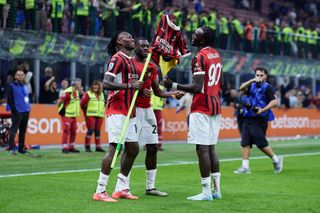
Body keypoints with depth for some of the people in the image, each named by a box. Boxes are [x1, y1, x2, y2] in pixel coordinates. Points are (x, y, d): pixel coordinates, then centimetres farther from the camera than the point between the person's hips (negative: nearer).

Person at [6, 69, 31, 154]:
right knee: (13, 130, -10)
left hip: (26, 111, 7)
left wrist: (28, 107, 12)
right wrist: (14, 109, -14)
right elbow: (9, 99, -9)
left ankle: (21, 148, 15)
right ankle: (11, 148, -11)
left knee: (23, 131, 9)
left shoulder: (25, 86, 17)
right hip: (17, 112, -7)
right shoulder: (12, 86, -3)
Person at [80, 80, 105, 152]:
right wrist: (86, 111, 5)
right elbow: (82, 103, -3)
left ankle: (98, 146, 11)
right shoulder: (88, 94, -2)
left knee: (97, 131, 8)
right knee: (90, 130, -7)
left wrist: (102, 112, 13)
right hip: (90, 115, -5)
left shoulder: (101, 94, 16)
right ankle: (87, 146, -1)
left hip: (100, 115, 5)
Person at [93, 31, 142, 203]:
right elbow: (106, 84, -20)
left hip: (128, 112, 10)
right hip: (117, 111, -10)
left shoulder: (129, 60, 19)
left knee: (133, 149, 10)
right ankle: (100, 192, -11)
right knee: (114, 148, -13)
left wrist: (139, 89, 12)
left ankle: (121, 188, 19)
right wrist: (130, 86, -27)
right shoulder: (117, 58, -10)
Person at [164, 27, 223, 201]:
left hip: (202, 107, -9)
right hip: (215, 105, 9)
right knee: (211, 148, 13)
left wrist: (174, 85, -16)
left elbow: (197, 87, -21)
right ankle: (216, 190, 16)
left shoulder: (200, 57, -15)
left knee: (202, 148, -6)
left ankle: (206, 192, -5)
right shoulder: (217, 55, 13)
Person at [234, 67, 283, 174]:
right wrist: (252, 80, -16)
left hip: (259, 119, -6)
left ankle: (276, 160, 14)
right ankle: (245, 167, 3)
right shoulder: (252, 86, 15)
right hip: (248, 118, 6)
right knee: (245, 143, 1)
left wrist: (262, 110, -20)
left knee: (261, 143, -5)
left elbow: (274, 101, -11)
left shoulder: (267, 87, -2)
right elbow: (242, 88, -3)